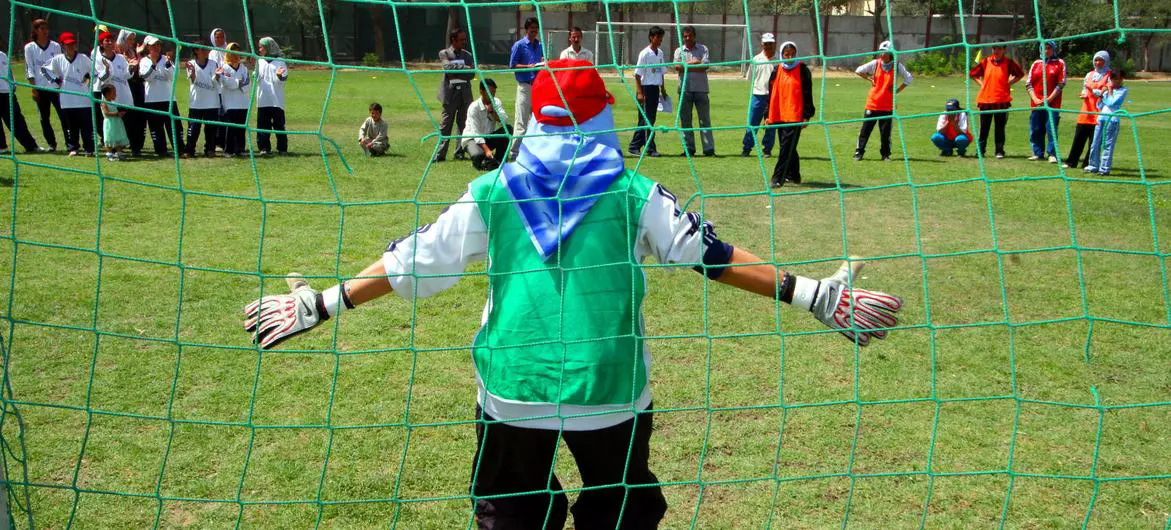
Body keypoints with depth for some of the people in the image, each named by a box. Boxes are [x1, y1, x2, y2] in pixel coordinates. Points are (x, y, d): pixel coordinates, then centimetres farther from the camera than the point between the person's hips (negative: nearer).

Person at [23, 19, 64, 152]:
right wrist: (33, 88, -4)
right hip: (40, 88, 1)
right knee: (44, 118, 5)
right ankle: (51, 144, 14)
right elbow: (29, 69, 2)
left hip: (55, 86, 0)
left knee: (63, 116, -5)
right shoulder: (29, 47, 3)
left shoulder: (55, 46, 5)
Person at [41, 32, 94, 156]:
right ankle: (73, 148, 18)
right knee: (71, 126, 9)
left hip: (83, 98, -2)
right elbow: (44, 68, 15)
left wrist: (88, 78, 1)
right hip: (67, 100, 2)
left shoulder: (83, 58, -3)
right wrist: (55, 81, 7)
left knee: (87, 125, 0)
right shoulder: (58, 60, 2)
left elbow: (94, 70, 8)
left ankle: (89, 149, 5)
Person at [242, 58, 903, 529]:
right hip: (609, 393, -1)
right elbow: (712, 255, -6)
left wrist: (322, 303, 11)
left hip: (512, 393, 1)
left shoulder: (492, 192, 0)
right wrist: (811, 294, 0)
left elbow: (411, 261, 1)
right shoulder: (633, 194, -4)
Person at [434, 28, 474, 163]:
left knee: (463, 123, 5)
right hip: (450, 92, -4)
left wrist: (456, 72, -9)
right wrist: (464, 68, -11)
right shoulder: (444, 53, 4)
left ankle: (460, 152, 12)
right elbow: (448, 68, -14)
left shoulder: (467, 55, 14)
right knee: (446, 124, -3)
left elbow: (472, 74, 1)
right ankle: (440, 154, -1)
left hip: (465, 93, 4)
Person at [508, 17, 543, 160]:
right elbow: (512, 65, -5)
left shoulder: (541, 46, 15)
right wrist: (528, 66, -18)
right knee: (521, 121, -7)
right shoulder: (519, 45, -3)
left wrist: (543, 63, -3)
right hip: (525, 85, -6)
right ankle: (515, 152, -4)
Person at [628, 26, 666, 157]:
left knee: (647, 120, 10)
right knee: (647, 120, -4)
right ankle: (650, 148, 0)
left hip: (655, 89, 8)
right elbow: (637, 74, -12)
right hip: (646, 88, -8)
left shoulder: (660, 53, 12)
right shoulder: (645, 53, -10)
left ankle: (634, 146, 16)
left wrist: (662, 89, 18)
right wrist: (639, 92, -17)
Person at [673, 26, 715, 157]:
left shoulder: (703, 49, 7)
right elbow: (677, 67, -7)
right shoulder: (679, 50, 9)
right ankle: (689, 149, 10)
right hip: (685, 89, 1)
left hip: (701, 89, -1)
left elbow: (705, 65, -8)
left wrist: (686, 65, -8)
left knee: (705, 119, -2)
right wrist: (695, 63, -8)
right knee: (685, 120, 3)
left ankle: (709, 149, -1)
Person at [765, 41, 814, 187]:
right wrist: (769, 116, 12)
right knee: (788, 147, 12)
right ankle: (793, 175, 24)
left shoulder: (802, 70, -1)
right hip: (779, 116, 5)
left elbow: (807, 94, -2)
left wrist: (807, 116, -5)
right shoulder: (777, 71, 11)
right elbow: (772, 94, 15)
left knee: (787, 146, -11)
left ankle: (778, 177, -13)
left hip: (795, 116, -5)